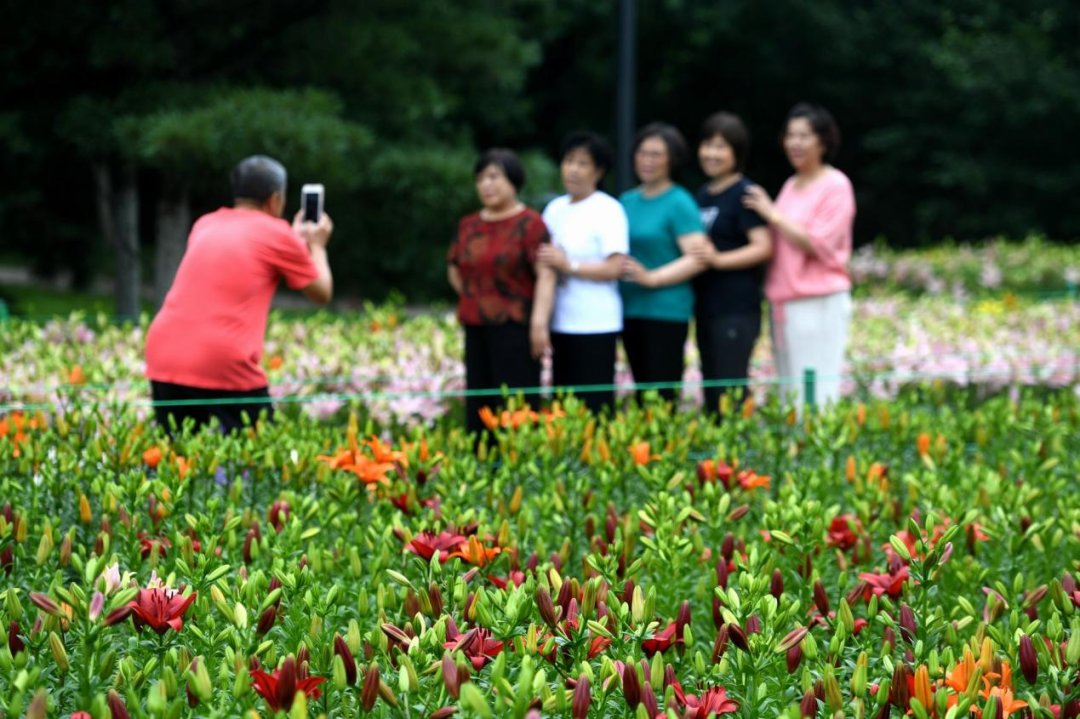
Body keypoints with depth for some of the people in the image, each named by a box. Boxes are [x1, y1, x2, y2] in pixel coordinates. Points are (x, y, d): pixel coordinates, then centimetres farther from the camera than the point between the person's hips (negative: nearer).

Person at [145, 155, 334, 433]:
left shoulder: (206, 225, 20)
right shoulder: (277, 234, 5)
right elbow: (322, 294, 16)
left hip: (164, 359, 5)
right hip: (225, 366, -5)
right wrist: (316, 246, 33)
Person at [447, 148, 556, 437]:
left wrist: (539, 322, -22)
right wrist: (474, 299, 12)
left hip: (514, 327, -7)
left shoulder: (529, 223, -6)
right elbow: (454, 269, 26)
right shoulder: (469, 226, 14)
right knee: (479, 410, 7)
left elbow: (546, 275, -14)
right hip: (476, 328, 7)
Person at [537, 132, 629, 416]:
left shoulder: (608, 210, -6)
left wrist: (569, 266, -18)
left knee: (594, 408, -6)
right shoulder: (555, 208, 13)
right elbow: (544, 261, 20)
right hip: (561, 324, 7)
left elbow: (614, 268, -14)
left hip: (595, 326, -7)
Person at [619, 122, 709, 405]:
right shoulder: (627, 201, 14)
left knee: (662, 397, -8)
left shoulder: (679, 203, -6)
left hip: (666, 310, -7)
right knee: (642, 393, 10)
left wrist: (651, 277, -19)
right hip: (631, 309, 7)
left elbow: (697, 258, -14)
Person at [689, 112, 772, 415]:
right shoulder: (701, 195, 17)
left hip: (736, 309, -8)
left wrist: (718, 259, -25)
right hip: (706, 307, 8)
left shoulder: (744, 194, -8)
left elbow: (763, 247, -15)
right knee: (711, 392, 10)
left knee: (730, 390, -11)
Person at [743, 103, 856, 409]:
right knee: (789, 395, 9)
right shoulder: (791, 185, 16)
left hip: (820, 305, -8)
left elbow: (819, 244, -14)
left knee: (815, 396, -9)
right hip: (784, 303, 8)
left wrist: (773, 214, -11)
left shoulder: (836, 186, -5)